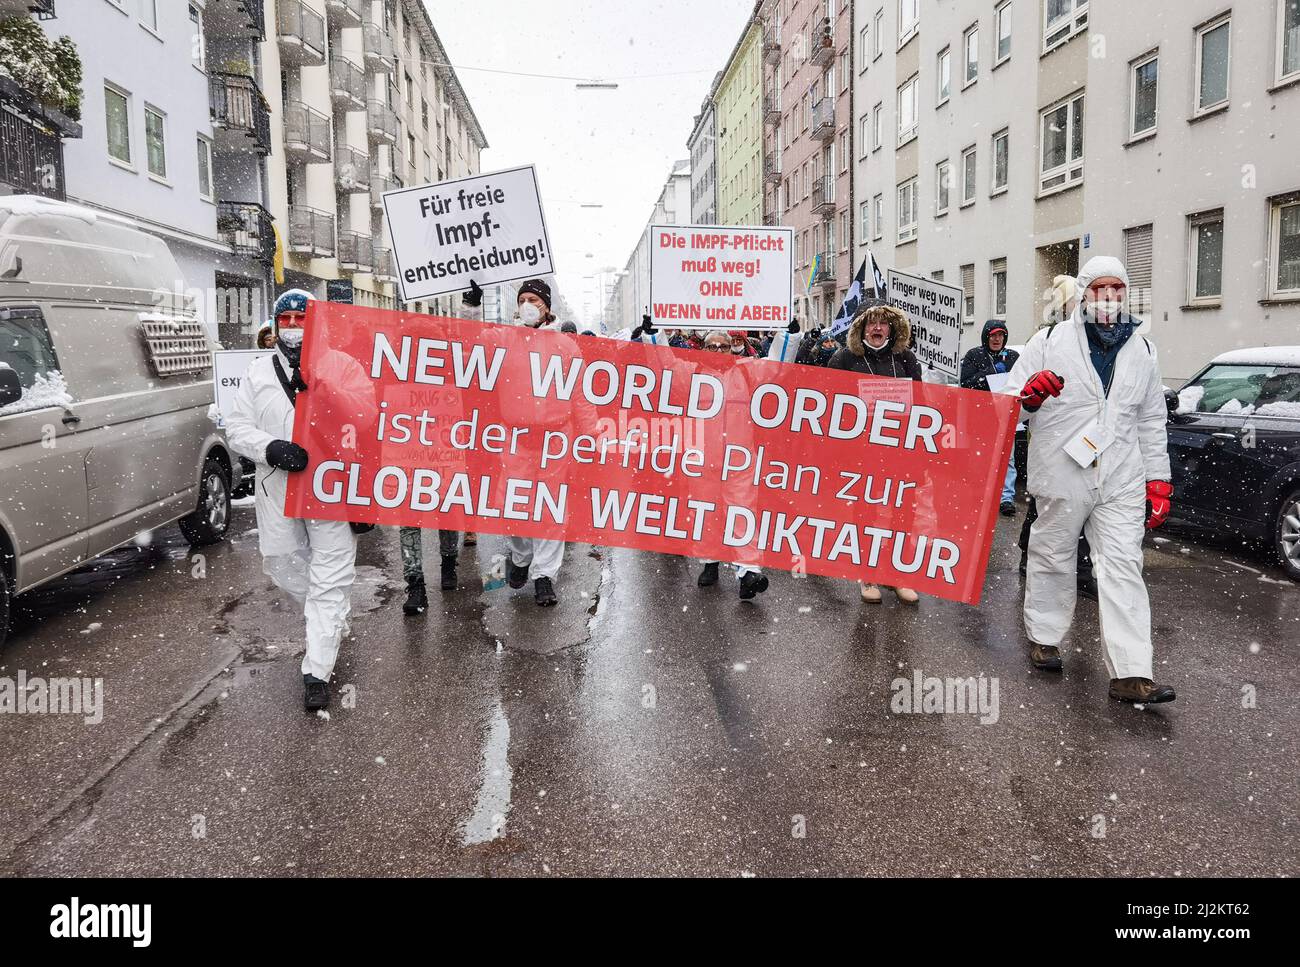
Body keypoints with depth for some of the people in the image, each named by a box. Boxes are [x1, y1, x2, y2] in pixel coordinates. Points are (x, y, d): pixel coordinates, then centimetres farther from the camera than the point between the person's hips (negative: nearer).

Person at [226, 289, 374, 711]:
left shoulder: (340, 364, 2)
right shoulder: (259, 371, 11)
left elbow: (365, 413, -9)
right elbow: (237, 426, 6)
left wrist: (323, 387, -22)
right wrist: (269, 447, -14)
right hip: (278, 487, 4)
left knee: (330, 577, -6)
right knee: (282, 564, 13)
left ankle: (317, 672, -1)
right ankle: (332, 621, 40)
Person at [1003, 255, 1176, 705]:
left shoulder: (1142, 352, 13)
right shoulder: (1049, 341, 2)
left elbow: (1151, 422, 18)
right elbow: (1009, 401, 0)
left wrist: (1158, 479, 13)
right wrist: (1030, 394, -24)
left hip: (1122, 481, 2)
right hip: (1062, 475, -2)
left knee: (1123, 567, -5)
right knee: (1053, 558, 9)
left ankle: (1130, 674, -7)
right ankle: (1043, 637, 30)